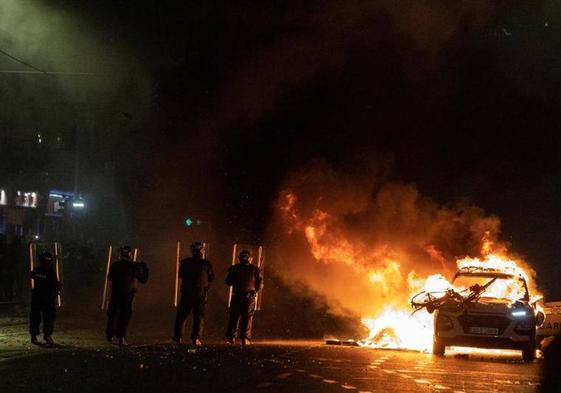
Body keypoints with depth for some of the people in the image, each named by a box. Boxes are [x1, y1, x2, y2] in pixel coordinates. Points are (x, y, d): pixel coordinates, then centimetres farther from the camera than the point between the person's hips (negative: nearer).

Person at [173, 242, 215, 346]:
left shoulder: (185, 263, -3)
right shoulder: (206, 264, -8)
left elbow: (180, 275, 11)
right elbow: (211, 278, 1)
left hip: (186, 292, 1)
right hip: (201, 293, -1)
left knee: (181, 315, 11)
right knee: (199, 316, 5)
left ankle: (177, 337, 11)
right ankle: (196, 338, -2)